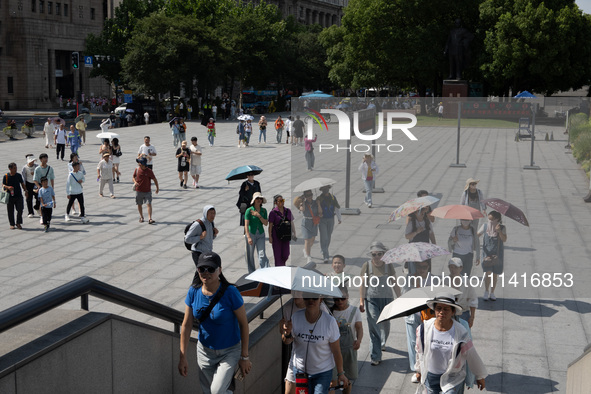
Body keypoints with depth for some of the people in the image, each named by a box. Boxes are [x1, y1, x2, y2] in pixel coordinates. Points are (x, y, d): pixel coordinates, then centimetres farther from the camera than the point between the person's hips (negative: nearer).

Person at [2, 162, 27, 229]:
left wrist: (25, 191, 2)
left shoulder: (19, 175, 5)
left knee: (20, 209, -7)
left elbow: (22, 184, 14)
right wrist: (8, 187, -22)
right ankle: (12, 224, 19)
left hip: (19, 196, 1)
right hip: (10, 196, -1)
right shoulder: (6, 176, -2)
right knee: (10, 211, 5)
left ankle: (18, 223, 10)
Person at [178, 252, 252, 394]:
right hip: (204, 350, 4)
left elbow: (243, 324, -13)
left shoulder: (230, 293, -21)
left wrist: (244, 357, -10)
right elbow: (186, 325, -1)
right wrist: (182, 357, 1)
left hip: (229, 351, -4)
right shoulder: (193, 291, -9)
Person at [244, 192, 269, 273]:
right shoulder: (249, 210, -8)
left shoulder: (263, 211, 4)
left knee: (262, 254, -7)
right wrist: (248, 237, -20)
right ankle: (252, 272, 20)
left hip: (260, 234, 2)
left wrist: (259, 216, -14)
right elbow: (246, 225, -12)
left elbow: (266, 223, 0)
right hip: (251, 233, -2)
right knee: (250, 255, 5)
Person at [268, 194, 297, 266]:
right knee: (278, 255, 1)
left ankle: (282, 265, 32)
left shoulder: (288, 211, 7)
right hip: (276, 236, -4)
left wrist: (294, 233, 6)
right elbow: (270, 225, -6)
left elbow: (292, 223, 11)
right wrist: (270, 237, -10)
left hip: (286, 235, 4)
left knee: (285, 255, 5)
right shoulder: (273, 212, -6)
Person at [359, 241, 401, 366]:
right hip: (372, 299, -2)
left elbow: (394, 284, 4)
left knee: (385, 325, 15)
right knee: (374, 327, -7)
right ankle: (376, 357, -4)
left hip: (387, 299, 2)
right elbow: (363, 284, -3)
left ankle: (382, 343, 48)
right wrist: (361, 301, -6)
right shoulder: (367, 265, -6)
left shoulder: (388, 266, -2)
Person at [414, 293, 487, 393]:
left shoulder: (461, 332, -17)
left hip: (452, 377, -3)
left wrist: (480, 376, 7)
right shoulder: (424, 329, -12)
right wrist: (419, 370, 19)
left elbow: (472, 356, -4)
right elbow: (420, 351, 6)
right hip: (430, 376, 3)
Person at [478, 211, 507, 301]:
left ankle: (492, 293, 24)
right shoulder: (485, 226, -1)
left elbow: (504, 239, -16)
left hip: (497, 254, 0)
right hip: (487, 253, 0)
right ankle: (486, 292, 5)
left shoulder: (502, 228, -4)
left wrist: (499, 231, -28)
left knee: (495, 274, 8)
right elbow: (477, 235, 7)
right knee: (488, 272, -12)